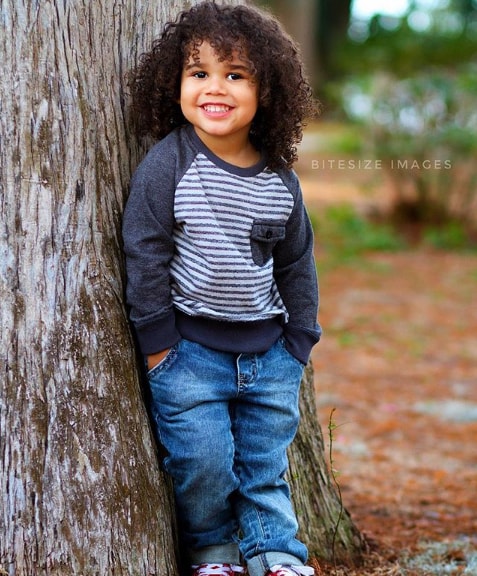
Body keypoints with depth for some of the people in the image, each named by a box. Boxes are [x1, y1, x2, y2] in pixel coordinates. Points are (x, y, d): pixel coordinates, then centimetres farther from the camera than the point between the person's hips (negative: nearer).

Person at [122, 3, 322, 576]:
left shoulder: (280, 180, 1)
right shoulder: (167, 165, -11)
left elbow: (297, 264, 11)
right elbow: (145, 254, -9)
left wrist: (298, 344, 9)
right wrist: (158, 344, -8)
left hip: (268, 351, 4)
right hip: (189, 348, -3)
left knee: (266, 463, 12)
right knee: (202, 462, -2)